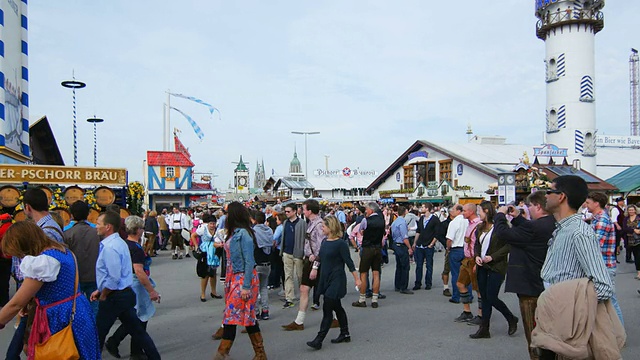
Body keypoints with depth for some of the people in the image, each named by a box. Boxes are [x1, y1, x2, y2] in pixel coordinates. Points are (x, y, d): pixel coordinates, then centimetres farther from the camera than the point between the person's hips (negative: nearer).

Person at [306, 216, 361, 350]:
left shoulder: (340, 243, -15)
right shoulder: (324, 242, 7)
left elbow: (348, 262, -12)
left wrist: (357, 279, -9)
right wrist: (315, 268, 11)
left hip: (336, 280, -8)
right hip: (326, 279, 8)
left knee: (327, 309, -7)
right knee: (337, 307, 16)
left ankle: (319, 340, -4)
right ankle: (345, 334, 28)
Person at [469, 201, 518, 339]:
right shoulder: (480, 228, 11)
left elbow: (509, 245, -16)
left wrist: (493, 257, -19)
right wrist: (477, 256, 1)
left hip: (496, 267, -7)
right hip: (482, 266, 7)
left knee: (491, 298, -6)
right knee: (484, 298, 9)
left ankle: (511, 319, 20)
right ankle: (484, 329, 16)